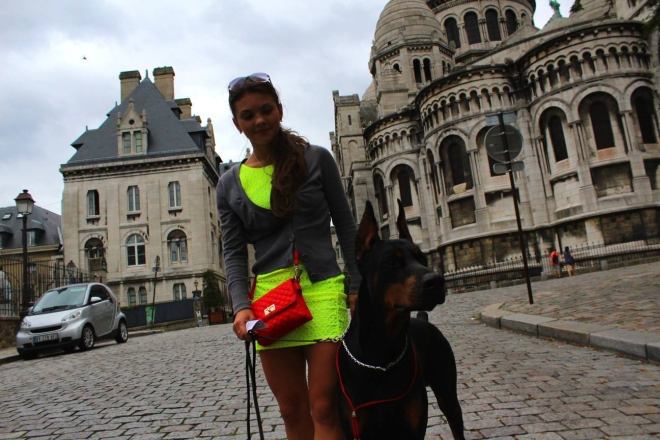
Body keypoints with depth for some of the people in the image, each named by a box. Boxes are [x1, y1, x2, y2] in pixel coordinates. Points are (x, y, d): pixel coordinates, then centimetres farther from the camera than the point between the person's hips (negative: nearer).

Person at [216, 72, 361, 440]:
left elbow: (346, 227, 5)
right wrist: (241, 306, -8)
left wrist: (359, 287, 1)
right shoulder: (230, 185, 9)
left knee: (324, 409, -3)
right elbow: (234, 252, 7)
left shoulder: (316, 159, 3)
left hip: (322, 289, -2)